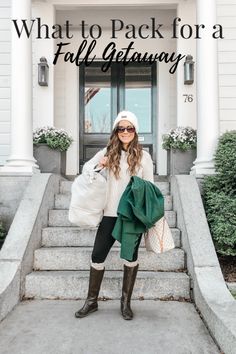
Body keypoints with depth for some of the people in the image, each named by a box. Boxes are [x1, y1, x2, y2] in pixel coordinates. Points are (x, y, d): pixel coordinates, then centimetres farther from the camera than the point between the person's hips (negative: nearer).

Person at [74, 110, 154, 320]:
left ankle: (126, 302, 27)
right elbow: (86, 168, 13)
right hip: (111, 213, 1)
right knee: (97, 255, 3)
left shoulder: (143, 156, -1)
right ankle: (91, 301, 22)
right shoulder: (107, 152, 3)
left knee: (131, 256, 10)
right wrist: (98, 165, -9)